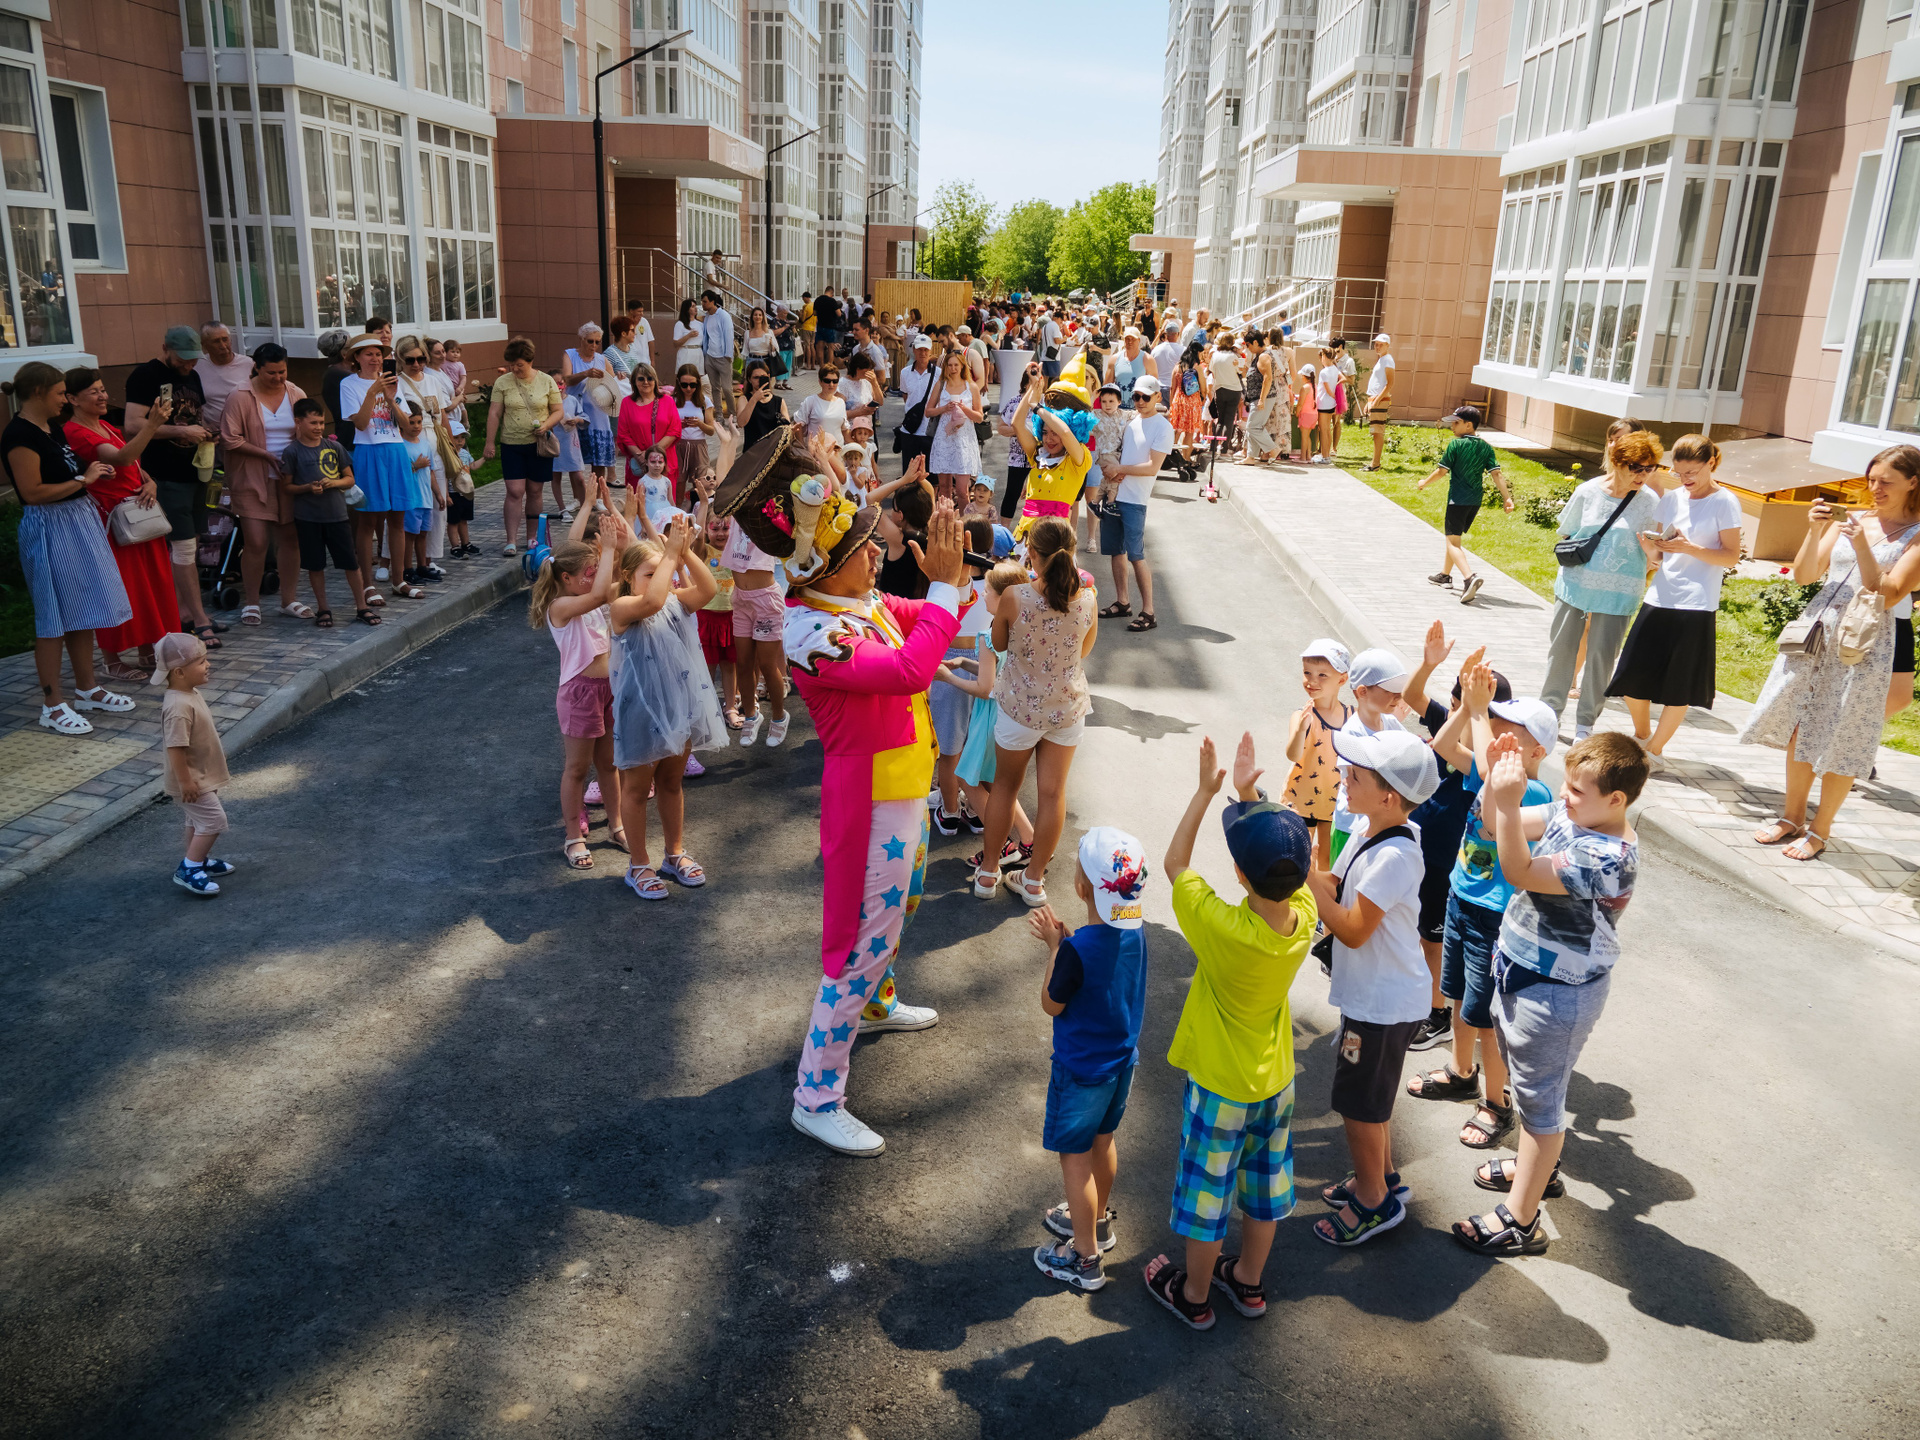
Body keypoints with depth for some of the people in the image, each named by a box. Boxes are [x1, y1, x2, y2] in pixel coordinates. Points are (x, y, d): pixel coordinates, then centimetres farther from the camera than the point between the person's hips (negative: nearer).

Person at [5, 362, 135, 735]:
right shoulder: (19, 435, -15)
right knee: (54, 618, -4)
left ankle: (86, 688, 26)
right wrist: (83, 479, -14)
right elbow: (32, 492, -21)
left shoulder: (53, 428, 13)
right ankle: (53, 704, 4)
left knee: (84, 611, 15)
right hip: (50, 529, -9)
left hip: (79, 522, 9)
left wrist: (94, 472, 11)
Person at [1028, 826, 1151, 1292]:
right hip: (1121, 1061, 7)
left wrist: (1054, 944, -10)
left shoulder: (1077, 949, -31)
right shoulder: (1134, 930, -9)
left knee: (1075, 1157, 10)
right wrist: (1063, 938, -2)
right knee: (1103, 1141, 26)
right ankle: (1096, 1220, 47)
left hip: (1081, 1070, -7)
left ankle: (1085, 1257, 23)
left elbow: (1051, 1004, -16)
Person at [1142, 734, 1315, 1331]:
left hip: (1220, 1089, -5)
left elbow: (1175, 862, -22)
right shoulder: (1304, 917, -20)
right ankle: (1248, 1281, 45)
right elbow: (1285, 860, -1)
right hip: (1276, 1080, 6)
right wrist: (1249, 793, -9)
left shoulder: (1226, 930, -35)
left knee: (1207, 1192, 15)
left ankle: (1194, 1295, 36)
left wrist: (1207, 790, -19)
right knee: (1264, 1185, 24)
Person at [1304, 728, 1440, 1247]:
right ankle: (1380, 1178, 43)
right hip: (1374, 994, 9)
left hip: (1384, 1002, -9)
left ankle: (1373, 1202, 27)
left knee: (1359, 1103, 8)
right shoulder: (1370, 838, 0)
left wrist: (1306, 872, -27)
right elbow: (1334, 890, 3)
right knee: (1367, 1096, 24)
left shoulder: (1394, 857, -29)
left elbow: (1352, 930, -27)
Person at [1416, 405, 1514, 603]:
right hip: (1476, 500, 7)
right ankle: (1445, 575, 35)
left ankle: (1469, 578, -29)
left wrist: (1424, 483, 9)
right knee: (1453, 536, 24)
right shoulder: (1486, 448, 5)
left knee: (1453, 541, -8)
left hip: (1458, 499, -7)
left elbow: (1441, 471, -8)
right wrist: (1507, 498, -4)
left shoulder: (1455, 444, -11)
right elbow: (1496, 474, -1)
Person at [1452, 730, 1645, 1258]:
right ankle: (1538, 1166, 52)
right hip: (1523, 970, 9)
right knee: (1530, 1080, 28)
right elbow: (1499, 826, 4)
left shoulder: (1608, 857, -31)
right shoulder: (1569, 816, -4)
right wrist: (1496, 780, -13)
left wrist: (1509, 802, -40)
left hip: (1556, 993, -9)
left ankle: (1520, 1221, 20)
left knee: (1538, 1097, 5)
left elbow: (1520, 873, -34)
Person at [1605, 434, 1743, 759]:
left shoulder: (1724, 503, -2)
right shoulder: (1671, 498, 11)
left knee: (1678, 688, 1)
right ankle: (1642, 735, 28)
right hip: (1658, 598, 5)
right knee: (1631, 677, 4)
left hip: (1695, 605, -5)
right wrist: (1650, 547, -9)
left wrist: (1691, 549, -19)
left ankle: (1655, 749, 16)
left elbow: (1732, 557, -5)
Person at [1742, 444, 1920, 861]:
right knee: (1800, 729, 9)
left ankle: (1820, 830, 16)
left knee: (1840, 744, 2)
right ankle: (1792, 817, 24)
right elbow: (1803, 576, 6)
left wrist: (1861, 545, -19)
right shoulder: (1849, 520, 7)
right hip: (1816, 630, 4)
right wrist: (1815, 532, -8)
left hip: (1863, 643, -4)